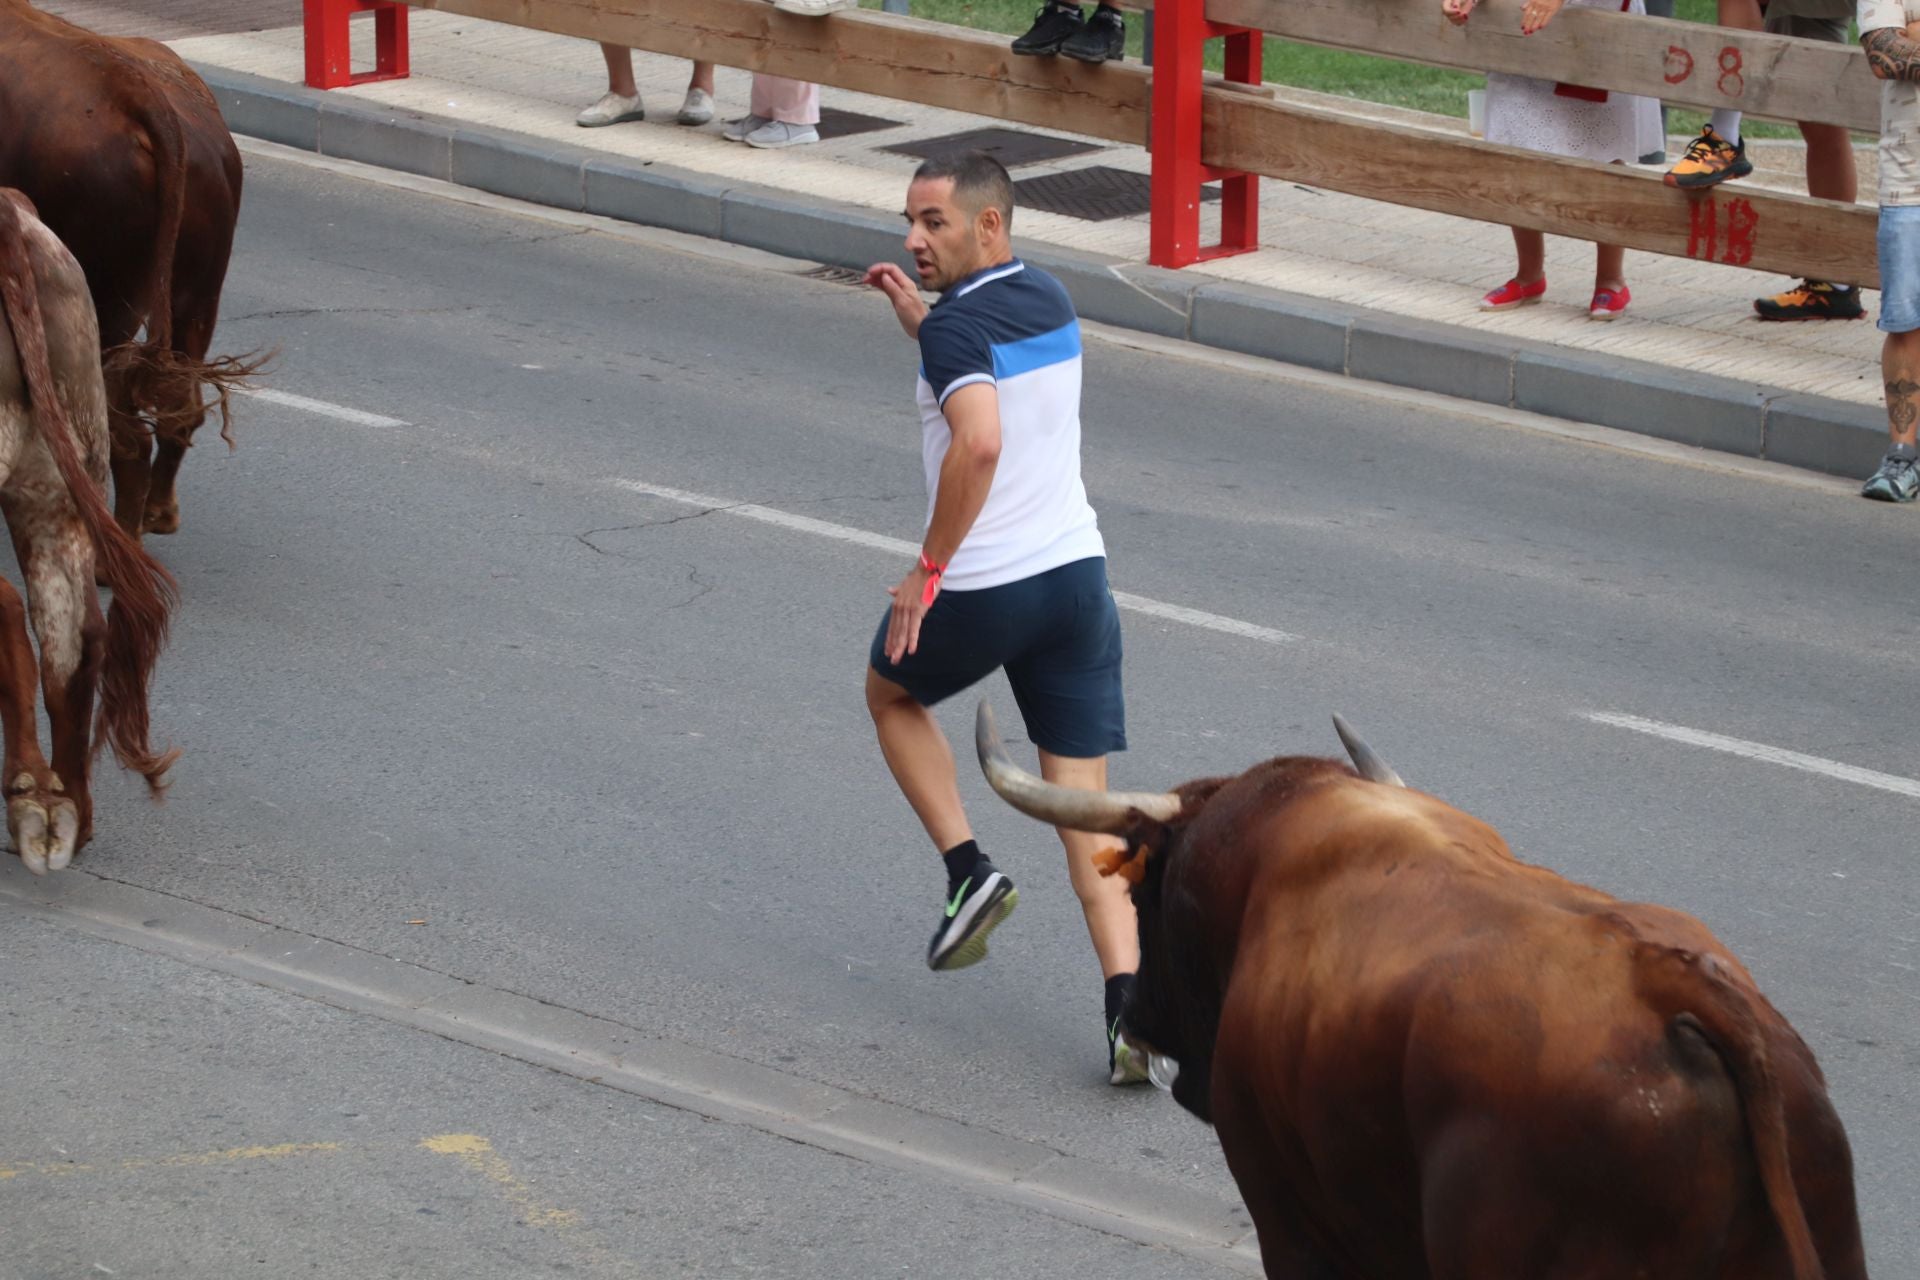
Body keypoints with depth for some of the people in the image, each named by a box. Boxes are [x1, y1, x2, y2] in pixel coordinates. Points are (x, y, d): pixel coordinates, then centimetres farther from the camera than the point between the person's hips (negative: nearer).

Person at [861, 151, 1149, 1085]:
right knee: (1085, 806, 4)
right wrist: (916, 316, 23)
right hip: (1077, 570, 6)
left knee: (890, 691, 27)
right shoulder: (1050, 302, 10)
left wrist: (929, 568, -24)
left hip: (980, 590, -6)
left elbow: (979, 441, -32)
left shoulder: (958, 324, -15)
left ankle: (968, 869, 15)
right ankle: (1129, 1002, -8)